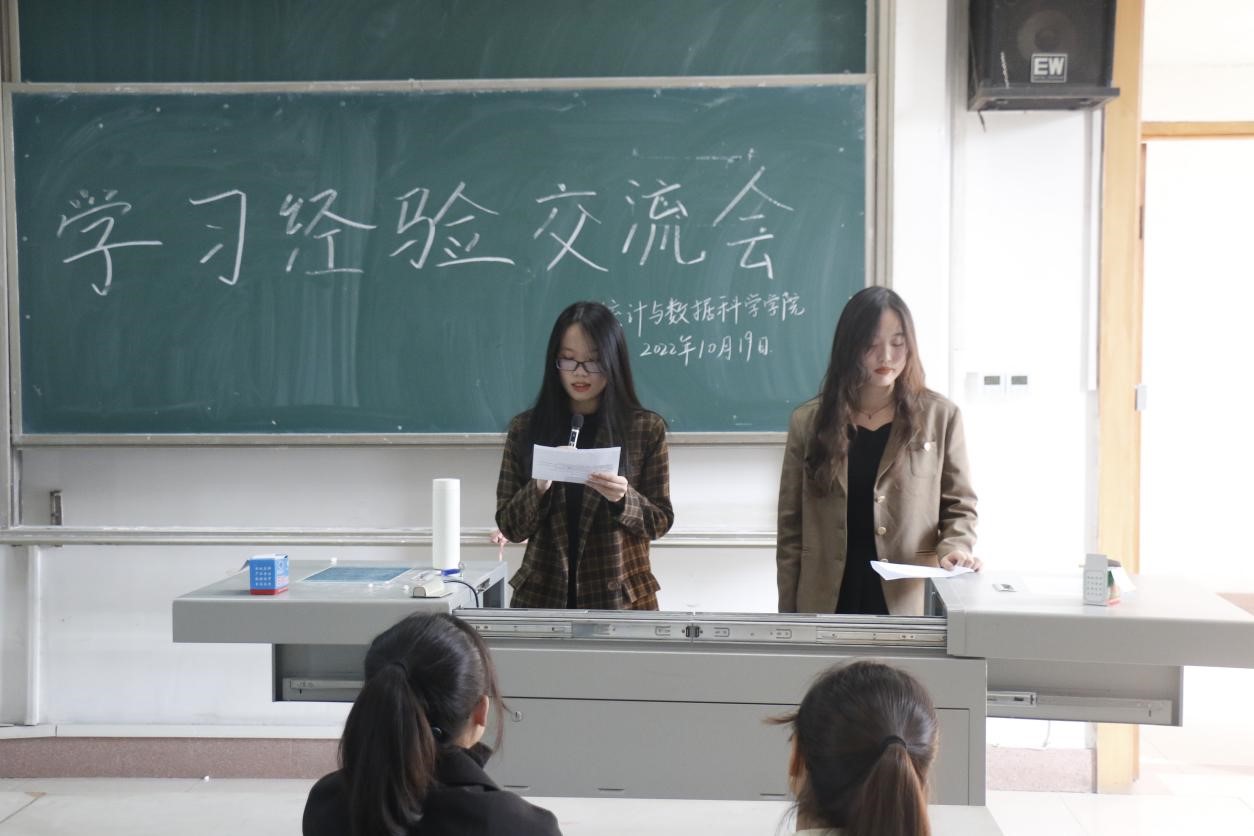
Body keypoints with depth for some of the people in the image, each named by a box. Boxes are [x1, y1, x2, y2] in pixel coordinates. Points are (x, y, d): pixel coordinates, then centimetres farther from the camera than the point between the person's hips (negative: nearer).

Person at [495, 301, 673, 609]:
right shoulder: (525, 428, -1)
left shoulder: (646, 428, -3)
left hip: (621, 596, -1)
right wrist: (539, 488, -17)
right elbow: (510, 527, 0)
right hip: (543, 595, 1)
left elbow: (660, 521, -1)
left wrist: (624, 499, -19)